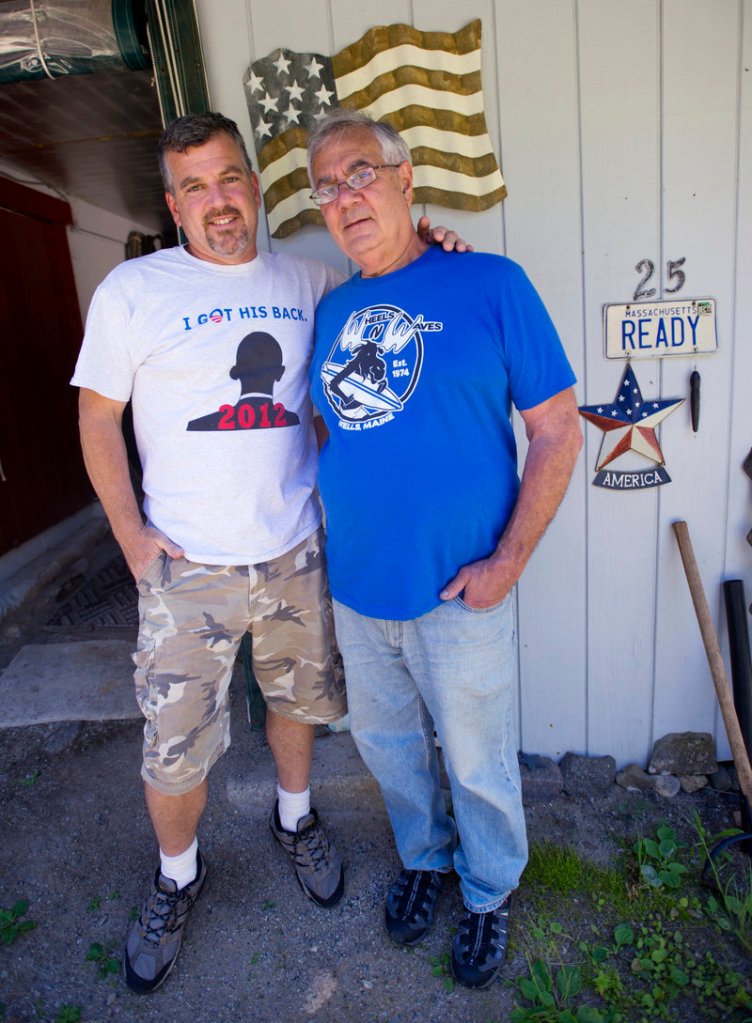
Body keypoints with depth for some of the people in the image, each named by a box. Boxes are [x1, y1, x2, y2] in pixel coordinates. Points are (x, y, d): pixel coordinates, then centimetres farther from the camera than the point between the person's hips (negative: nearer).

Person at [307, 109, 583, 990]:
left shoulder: (490, 284, -9)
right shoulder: (333, 309, 7)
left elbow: (557, 430, -10)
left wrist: (508, 561, -15)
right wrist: (332, 520, 5)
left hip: (456, 592, -5)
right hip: (355, 587, 6)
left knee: (475, 761, 14)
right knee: (384, 740, 22)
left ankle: (488, 894, 44)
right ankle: (423, 857, 51)